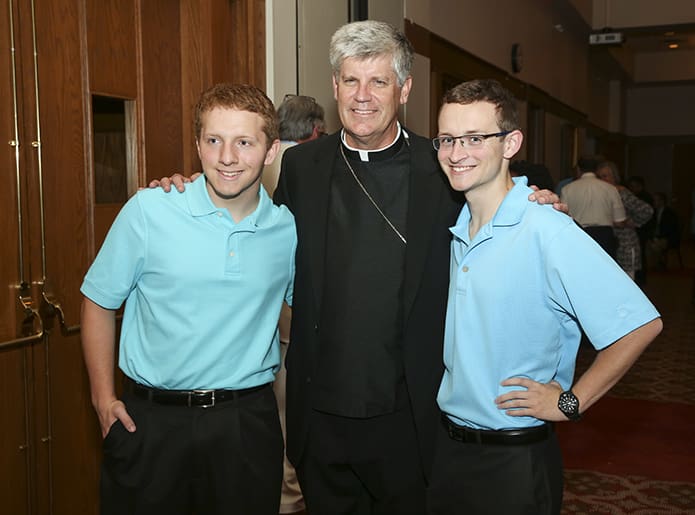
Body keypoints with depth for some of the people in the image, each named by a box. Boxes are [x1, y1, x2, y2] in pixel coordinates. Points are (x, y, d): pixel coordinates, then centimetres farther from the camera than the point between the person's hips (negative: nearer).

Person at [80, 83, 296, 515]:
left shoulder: (289, 227, -3)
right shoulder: (149, 210, -9)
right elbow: (100, 302, 1)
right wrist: (103, 397, -2)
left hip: (247, 420, 2)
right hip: (149, 419, -1)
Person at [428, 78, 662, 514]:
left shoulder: (547, 232, -21)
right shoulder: (458, 230, 3)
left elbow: (641, 324, -23)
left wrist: (570, 402, -16)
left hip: (514, 459, -7)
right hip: (447, 444, 7)